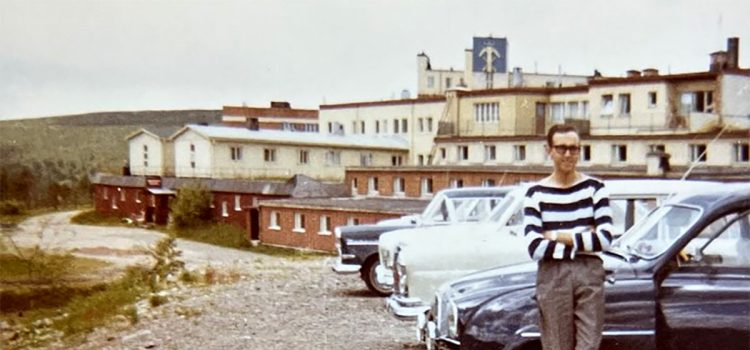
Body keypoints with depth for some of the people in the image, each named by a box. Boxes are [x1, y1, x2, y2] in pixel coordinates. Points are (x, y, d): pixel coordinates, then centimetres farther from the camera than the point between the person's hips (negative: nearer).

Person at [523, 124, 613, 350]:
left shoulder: (594, 188, 4)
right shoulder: (536, 193, 2)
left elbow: (605, 239, -7)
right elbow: (535, 248, -8)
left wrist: (557, 237, -8)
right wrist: (582, 239, -6)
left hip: (590, 274, 0)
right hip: (552, 278, 0)